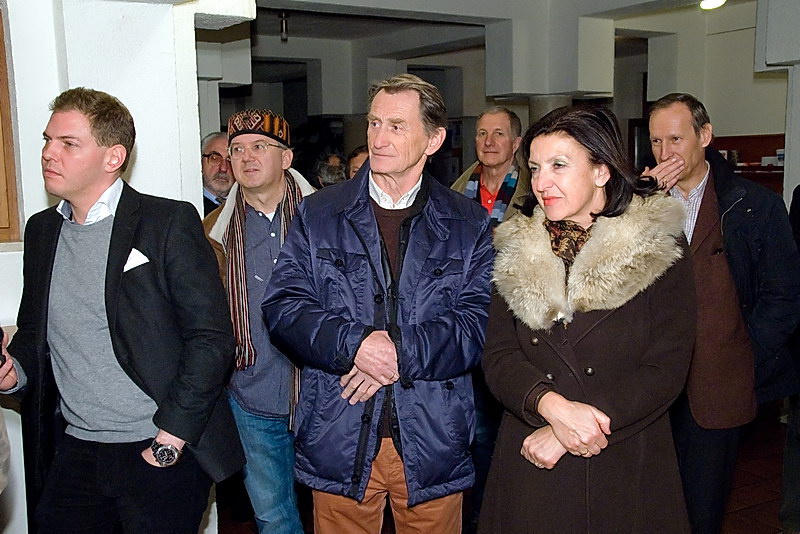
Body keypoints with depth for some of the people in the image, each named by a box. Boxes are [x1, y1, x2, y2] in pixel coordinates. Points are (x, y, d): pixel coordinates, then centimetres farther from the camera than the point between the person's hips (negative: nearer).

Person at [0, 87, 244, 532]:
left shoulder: (170, 222, -9)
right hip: (72, 455, 5)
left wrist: (170, 437, -14)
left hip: (160, 454, -5)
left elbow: (212, 340, -12)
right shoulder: (42, 229, 10)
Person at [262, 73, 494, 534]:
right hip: (339, 443, 0)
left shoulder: (469, 224, 4)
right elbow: (283, 306, -3)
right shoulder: (318, 214, 5)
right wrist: (355, 344, -19)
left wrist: (401, 352, -18)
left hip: (432, 443, 0)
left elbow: (479, 321, -6)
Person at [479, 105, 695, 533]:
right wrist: (552, 406, -21)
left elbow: (666, 369, -10)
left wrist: (564, 434, -16)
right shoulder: (516, 249, 5)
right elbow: (497, 357, -2)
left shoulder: (660, 245, -4)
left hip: (629, 471, -2)